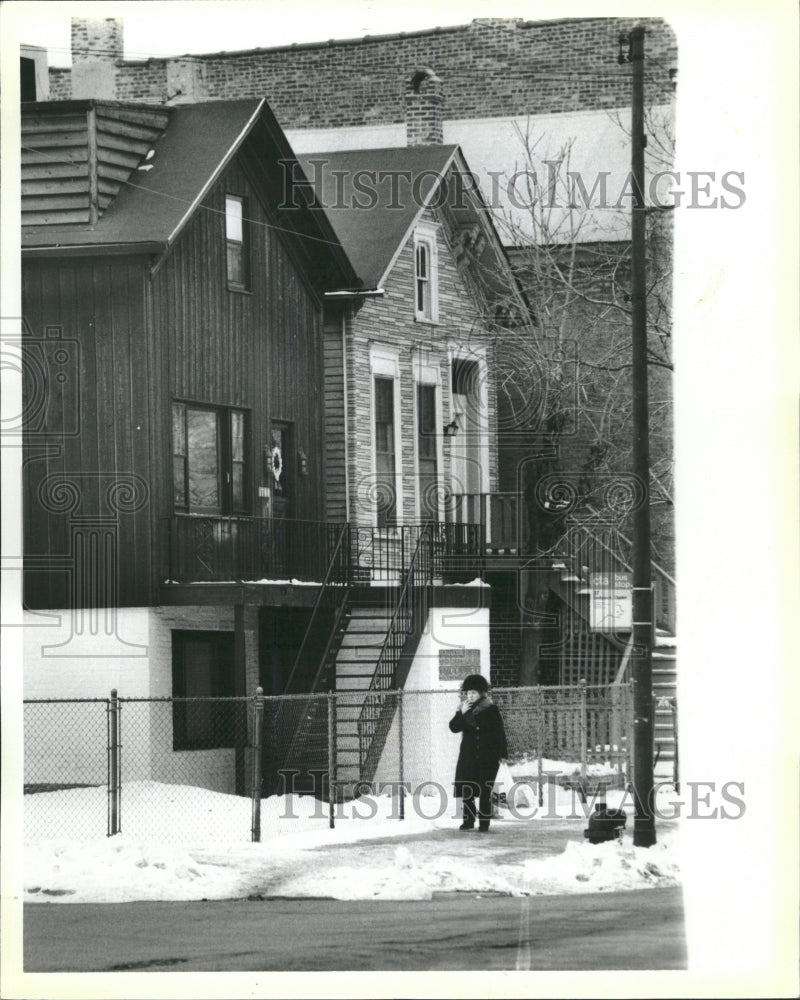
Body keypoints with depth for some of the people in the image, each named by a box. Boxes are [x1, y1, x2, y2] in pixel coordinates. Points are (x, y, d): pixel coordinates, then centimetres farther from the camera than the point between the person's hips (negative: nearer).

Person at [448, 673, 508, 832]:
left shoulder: (491, 710, -2)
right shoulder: (464, 709, 8)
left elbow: (499, 732, -1)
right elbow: (453, 727, 0)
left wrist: (502, 753, -5)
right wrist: (461, 714, -15)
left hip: (488, 756, -4)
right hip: (468, 756, 4)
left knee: (485, 792, -3)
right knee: (467, 790, 3)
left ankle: (484, 823, 2)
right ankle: (468, 821, 13)